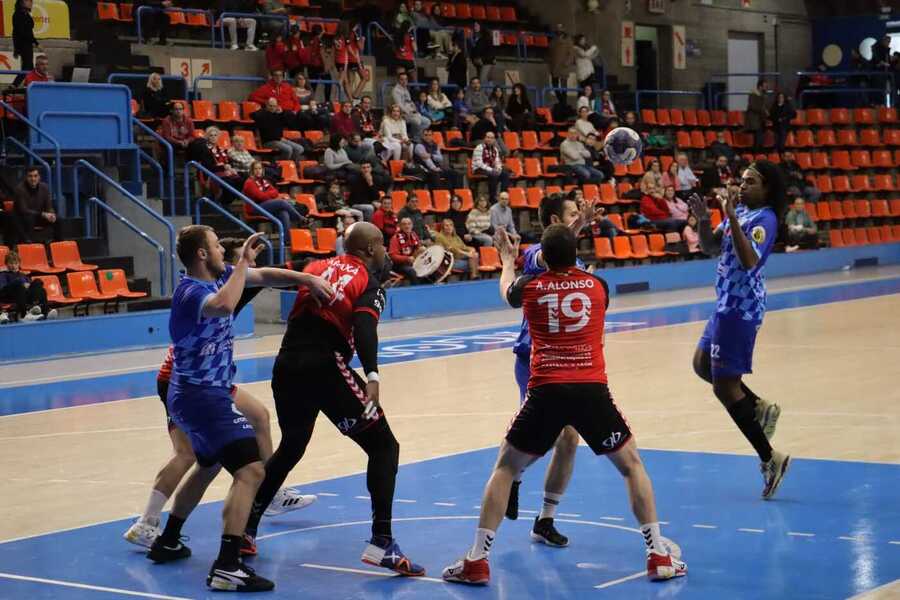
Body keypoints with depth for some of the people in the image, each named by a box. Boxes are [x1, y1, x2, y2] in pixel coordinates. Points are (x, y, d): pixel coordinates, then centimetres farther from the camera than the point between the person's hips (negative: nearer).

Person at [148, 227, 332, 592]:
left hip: (194, 393, 11)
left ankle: (167, 542, 42)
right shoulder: (191, 292, -22)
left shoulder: (219, 277, 5)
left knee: (209, 466, 31)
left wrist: (307, 279, -4)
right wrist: (243, 262, -33)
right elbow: (224, 305, -44)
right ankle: (227, 568, -25)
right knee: (250, 470, -19)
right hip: (203, 396, -11)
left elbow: (264, 276, 10)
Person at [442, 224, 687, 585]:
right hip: (591, 390, 0)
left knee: (505, 468, 14)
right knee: (632, 465, 16)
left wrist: (508, 261, 57)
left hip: (546, 391, 0)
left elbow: (507, 291, 35)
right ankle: (658, 556, 10)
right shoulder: (598, 285, 11)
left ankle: (477, 561, 9)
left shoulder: (530, 287, 10)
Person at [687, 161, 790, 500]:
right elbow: (710, 249, 15)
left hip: (740, 307, -10)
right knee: (702, 364, 23)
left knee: (724, 386, -6)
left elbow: (749, 261, -30)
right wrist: (703, 219, -2)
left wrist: (731, 218, -31)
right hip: (728, 304, 10)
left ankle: (770, 459, -2)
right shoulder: (740, 212, 10)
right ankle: (760, 409, 24)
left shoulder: (764, 219, -16)